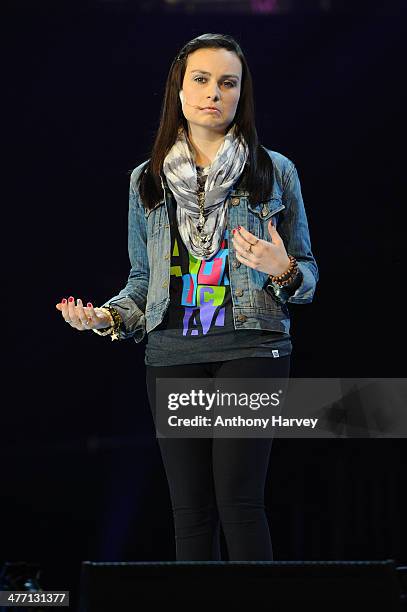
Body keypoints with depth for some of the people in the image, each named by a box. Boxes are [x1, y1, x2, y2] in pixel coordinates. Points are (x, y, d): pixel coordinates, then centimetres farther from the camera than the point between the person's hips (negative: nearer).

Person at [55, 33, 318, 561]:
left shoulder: (275, 173, 6)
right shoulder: (148, 181, 14)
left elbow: (307, 272, 11)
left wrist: (283, 270, -12)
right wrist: (107, 317, 2)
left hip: (250, 350, -3)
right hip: (172, 356, 3)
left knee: (239, 498, -13)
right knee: (191, 508, 1)